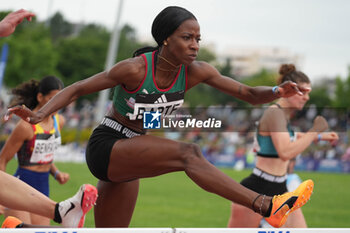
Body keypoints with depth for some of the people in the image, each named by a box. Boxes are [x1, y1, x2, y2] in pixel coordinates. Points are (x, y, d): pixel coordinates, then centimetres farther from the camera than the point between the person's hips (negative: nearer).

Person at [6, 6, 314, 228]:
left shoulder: (195, 72, -6)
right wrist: (39, 115, -30)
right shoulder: (135, 69, -20)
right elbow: (76, 90, -15)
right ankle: (268, 207, -36)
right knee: (187, 154, -28)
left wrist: (276, 92, -27)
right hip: (105, 149, -7)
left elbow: (249, 94, -6)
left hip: (129, 159, 7)